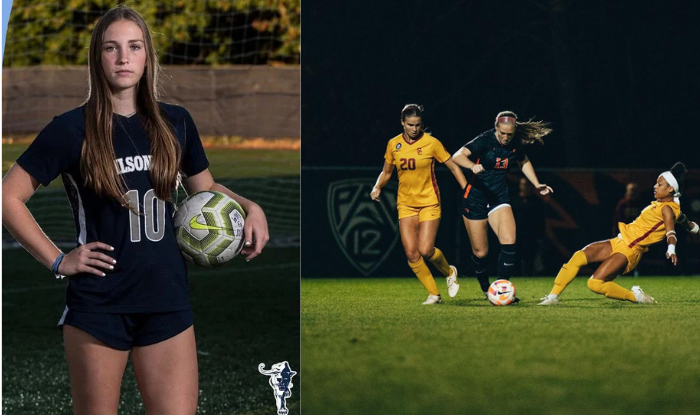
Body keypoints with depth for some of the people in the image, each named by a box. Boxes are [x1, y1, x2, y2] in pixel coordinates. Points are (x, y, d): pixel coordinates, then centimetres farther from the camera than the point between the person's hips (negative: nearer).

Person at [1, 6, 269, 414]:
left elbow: (205, 188, 22)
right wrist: (58, 261, -5)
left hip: (167, 300, 3)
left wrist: (250, 207, 3)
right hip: (99, 302, -2)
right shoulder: (72, 129, -4)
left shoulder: (175, 123, 7)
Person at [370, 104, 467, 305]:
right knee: (411, 253, -7)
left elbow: (454, 167, -1)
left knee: (426, 250, -15)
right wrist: (377, 187, -2)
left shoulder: (431, 143, -8)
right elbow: (386, 172, 17)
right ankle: (434, 294, 7)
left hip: (429, 202, -4)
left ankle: (449, 272, 18)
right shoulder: (393, 144, 3)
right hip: (406, 203, 4)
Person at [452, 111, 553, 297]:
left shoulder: (515, 144, -3)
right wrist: (473, 166, -50)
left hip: (500, 196, 3)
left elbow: (524, 162, 21)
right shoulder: (485, 140, -18)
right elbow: (457, 156, -31)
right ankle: (486, 289, 29)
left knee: (509, 243, -19)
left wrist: (536, 184, 13)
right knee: (480, 252, 4)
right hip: (476, 198, -3)